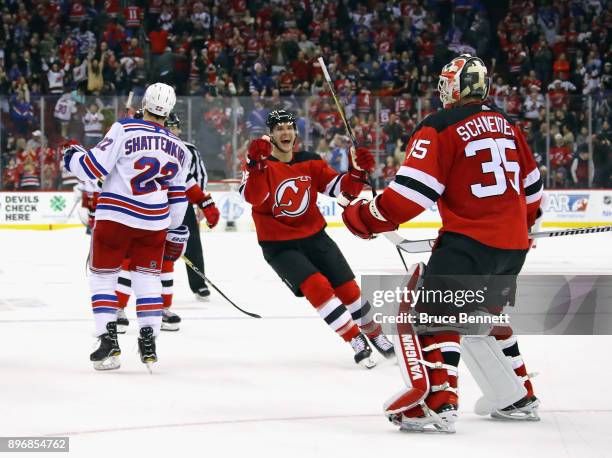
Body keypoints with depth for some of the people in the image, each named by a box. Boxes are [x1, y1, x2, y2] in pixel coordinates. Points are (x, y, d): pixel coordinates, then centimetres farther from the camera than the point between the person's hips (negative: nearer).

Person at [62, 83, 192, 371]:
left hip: (115, 217, -3)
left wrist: (72, 158, 10)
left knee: (102, 275, 8)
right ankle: (148, 341, 6)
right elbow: (178, 197, 14)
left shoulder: (124, 130, -9)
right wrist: (175, 232, 25)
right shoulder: (179, 149, 8)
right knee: (148, 277, 14)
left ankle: (108, 340, -1)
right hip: (155, 222, 3)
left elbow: (94, 167, -10)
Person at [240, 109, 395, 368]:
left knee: (347, 288, 2)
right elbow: (253, 197, -29)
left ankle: (374, 334, 24)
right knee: (317, 287, -22)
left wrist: (358, 171, -20)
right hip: (279, 246, -4)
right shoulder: (260, 164, -11)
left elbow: (342, 188, -1)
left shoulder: (309, 162, 1)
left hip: (315, 237, 4)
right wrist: (256, 163, -45)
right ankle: (355, 340, -13)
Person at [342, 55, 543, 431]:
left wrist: (367, 218, -3)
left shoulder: (440, 128, -7)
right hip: (514, 244, 8)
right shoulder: (506, 125, 15)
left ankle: (438, 402, -23)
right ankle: (520, 399, 30)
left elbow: (412, 191, -14)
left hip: (469, 240, -8)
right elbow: (532, 186, 22)